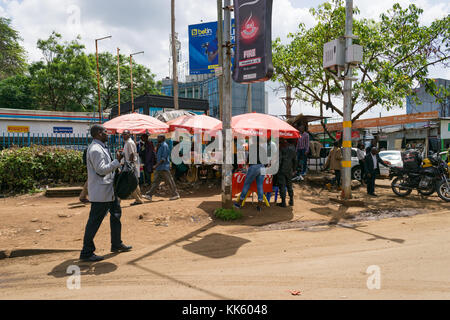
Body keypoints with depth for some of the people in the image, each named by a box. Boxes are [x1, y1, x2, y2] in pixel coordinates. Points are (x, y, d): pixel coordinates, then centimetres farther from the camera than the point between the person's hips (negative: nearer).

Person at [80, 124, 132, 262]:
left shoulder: (101, 147, 15)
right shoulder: (96, 149, -18)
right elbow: (101, 170, -24)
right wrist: (117, 161, -21)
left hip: (109, 190, 11)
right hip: (100, 192, -11)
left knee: (116, 214, 19)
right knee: (94, 221, -3)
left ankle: (116, 244, 32)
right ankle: (86, 252, 8)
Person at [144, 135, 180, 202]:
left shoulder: (164, 146, -12)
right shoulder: (161, 146, 18)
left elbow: (163, 158, -19)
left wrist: (156, 165, -23)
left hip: (164, 168, -9)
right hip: (159, 168, 9)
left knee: (169, 182, -3)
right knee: (156, 181, 5)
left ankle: (176, 195, 6)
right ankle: (149, 195, 4)